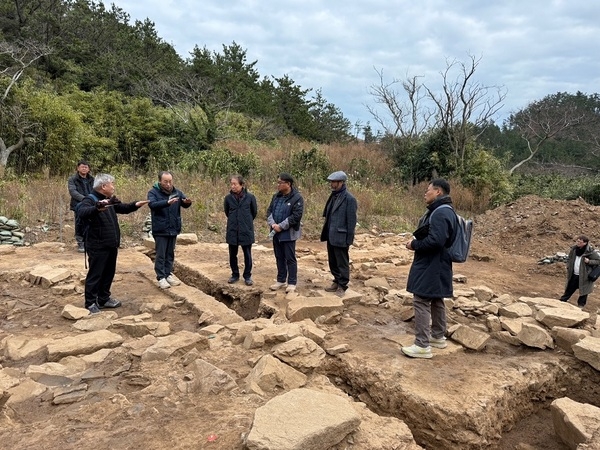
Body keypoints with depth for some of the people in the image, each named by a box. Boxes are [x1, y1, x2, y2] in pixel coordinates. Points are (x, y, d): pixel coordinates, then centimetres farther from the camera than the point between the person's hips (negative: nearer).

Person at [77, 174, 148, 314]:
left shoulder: (110, 200, 11)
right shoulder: (90, 200, -16)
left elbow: (123, 208, 26)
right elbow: (82, 213, -37)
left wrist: (135, 205, 9)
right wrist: (97, 208, -55)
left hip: (111, 246, 9)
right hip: (98, 247, -9)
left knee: (109, 273, 17)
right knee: (95, 275, 1)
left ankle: (104, 299, 31)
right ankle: (91, 303, 12)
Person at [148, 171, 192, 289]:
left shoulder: (176, 192, 4)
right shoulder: (153, 192, -10)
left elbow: (185, 203, 0)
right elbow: (152, 204, -28)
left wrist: (187, 202, -26)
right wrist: (167, 202, -45)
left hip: (173, 229, 4)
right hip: (160, 230, -4)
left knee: (170, 254, 14)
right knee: (161, 255, 2)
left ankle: (168, 274, 25)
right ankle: (161, 277, 9)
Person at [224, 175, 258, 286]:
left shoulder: (250, 197, -10)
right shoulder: (228, 198, -5)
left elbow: (254, 212, 6)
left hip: (246, 231, -2)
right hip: (232, 231, 2)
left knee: (247, 255, 7)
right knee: (232, 254, 10)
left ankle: (247, 276, 20)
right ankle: (235, 275, 26)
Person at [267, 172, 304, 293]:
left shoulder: (297, 198, -13)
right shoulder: (276, 197, 9)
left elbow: (296, 216, -20)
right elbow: (269, 211, 10)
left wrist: (281, 226, -20)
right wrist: (272, 224, -9)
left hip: (289, 233, -7)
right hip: (276, 232, 7)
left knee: (290, 258, 1)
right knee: (279, 257, 15)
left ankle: (292, 283, 11)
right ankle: (281, 280, 27)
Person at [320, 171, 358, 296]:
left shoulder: (349, 199, -15)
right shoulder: (333, 196, 9)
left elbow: (351, 220, -15)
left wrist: (349, 239, -14)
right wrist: (326, 233, 12)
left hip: (340, 237, -8)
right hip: (331, 236, 8)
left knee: (342, 263, 5)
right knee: (332, 262, 18)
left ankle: (342, 286, 17)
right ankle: (337, 282, 32)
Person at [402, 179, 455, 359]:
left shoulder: (441, 213, -21)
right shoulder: (440, 210, 14)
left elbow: (435, 241, -30)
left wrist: (414, 245, -16)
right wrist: (417, 241, 5)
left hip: (431, 267, -11)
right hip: (434, 266, 11)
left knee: (421, 302, -7)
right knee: (436, 301, 18)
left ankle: (422, 345, -3)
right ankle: (438, 337, 31)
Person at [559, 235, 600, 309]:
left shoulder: (591, 252, -17)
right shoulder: (574, 249, 0)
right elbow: (569, 259, 15)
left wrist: (589, 261, -23)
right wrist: (568, 267, 3)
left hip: (584, 276, -4)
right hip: (574, 275, 4)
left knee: (583, 290, 10)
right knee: (569, 289, 15)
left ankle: (581, 305, 25)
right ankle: (563, 300, 27)